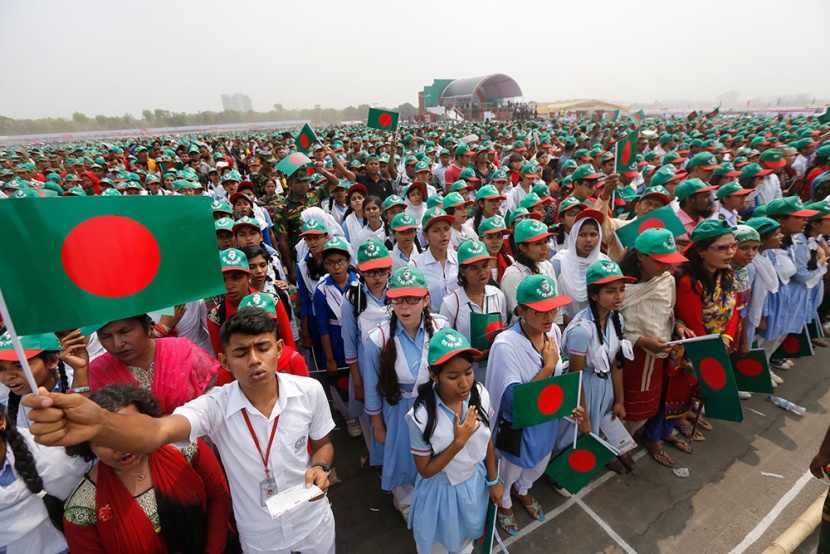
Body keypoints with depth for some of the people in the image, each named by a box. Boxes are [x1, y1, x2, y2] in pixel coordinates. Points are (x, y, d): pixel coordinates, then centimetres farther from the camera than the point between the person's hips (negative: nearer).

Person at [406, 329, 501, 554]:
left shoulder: (480, 395, -21)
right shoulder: (422, 416, -33)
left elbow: (487, 439, -3)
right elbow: (425, 471, -20)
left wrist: (493, 480, 8)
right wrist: (459, 441, -31)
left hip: (476, 481, 4)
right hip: (442, 490, -3)